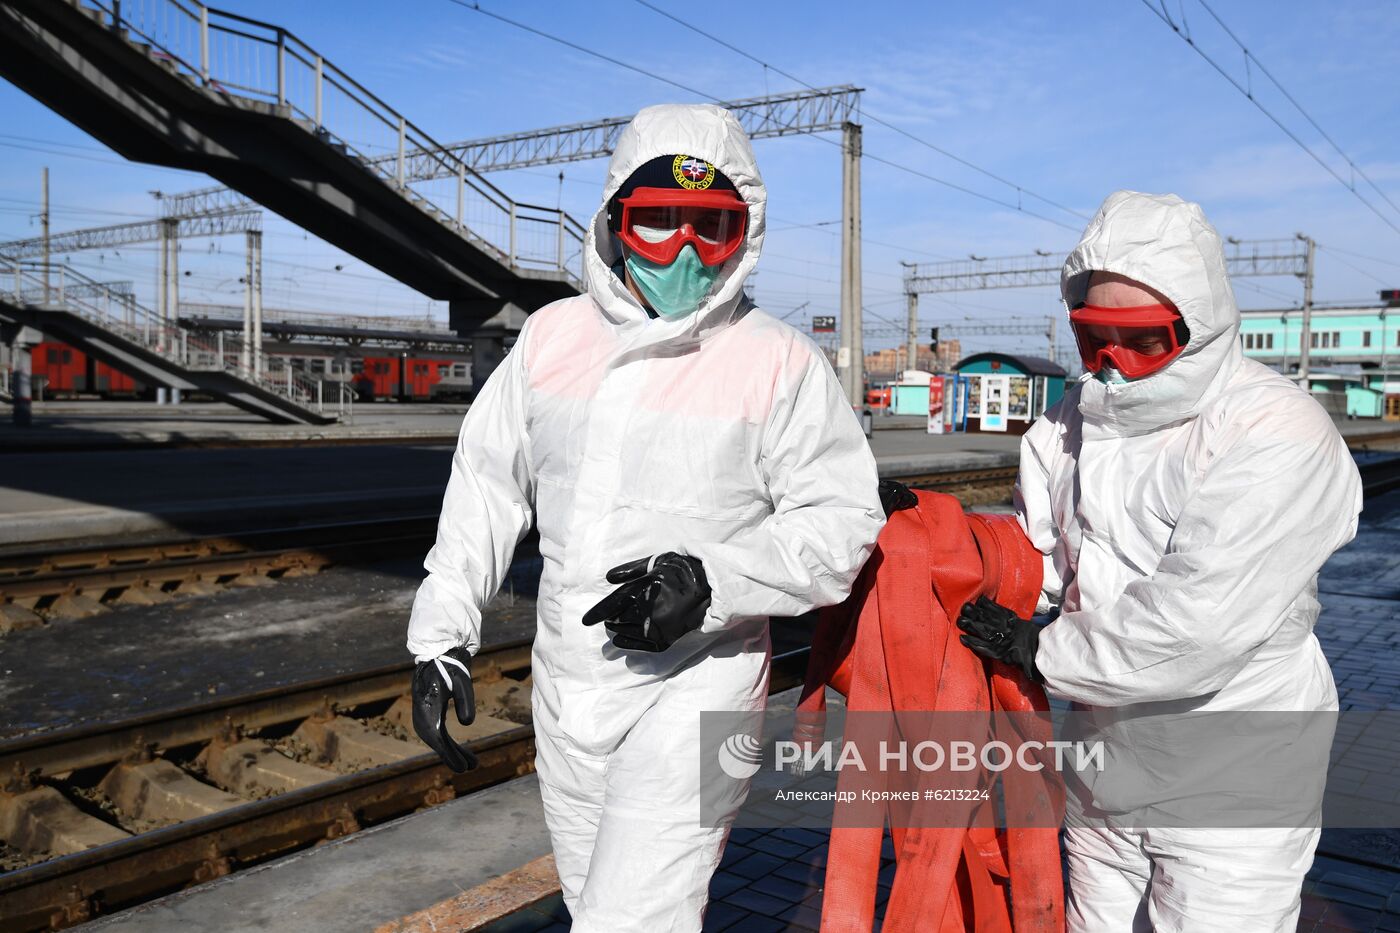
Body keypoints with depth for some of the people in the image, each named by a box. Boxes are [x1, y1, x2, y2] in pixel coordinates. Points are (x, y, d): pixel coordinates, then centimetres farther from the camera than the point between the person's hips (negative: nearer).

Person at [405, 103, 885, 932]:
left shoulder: (780, 362, -12)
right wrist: (442, 632, 5)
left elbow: (842, 522, -10)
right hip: (567, 677, 6)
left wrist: (712, 581, -25)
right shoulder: (553, 337, 2)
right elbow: (487, 487, 9)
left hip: (696, 681, -5)